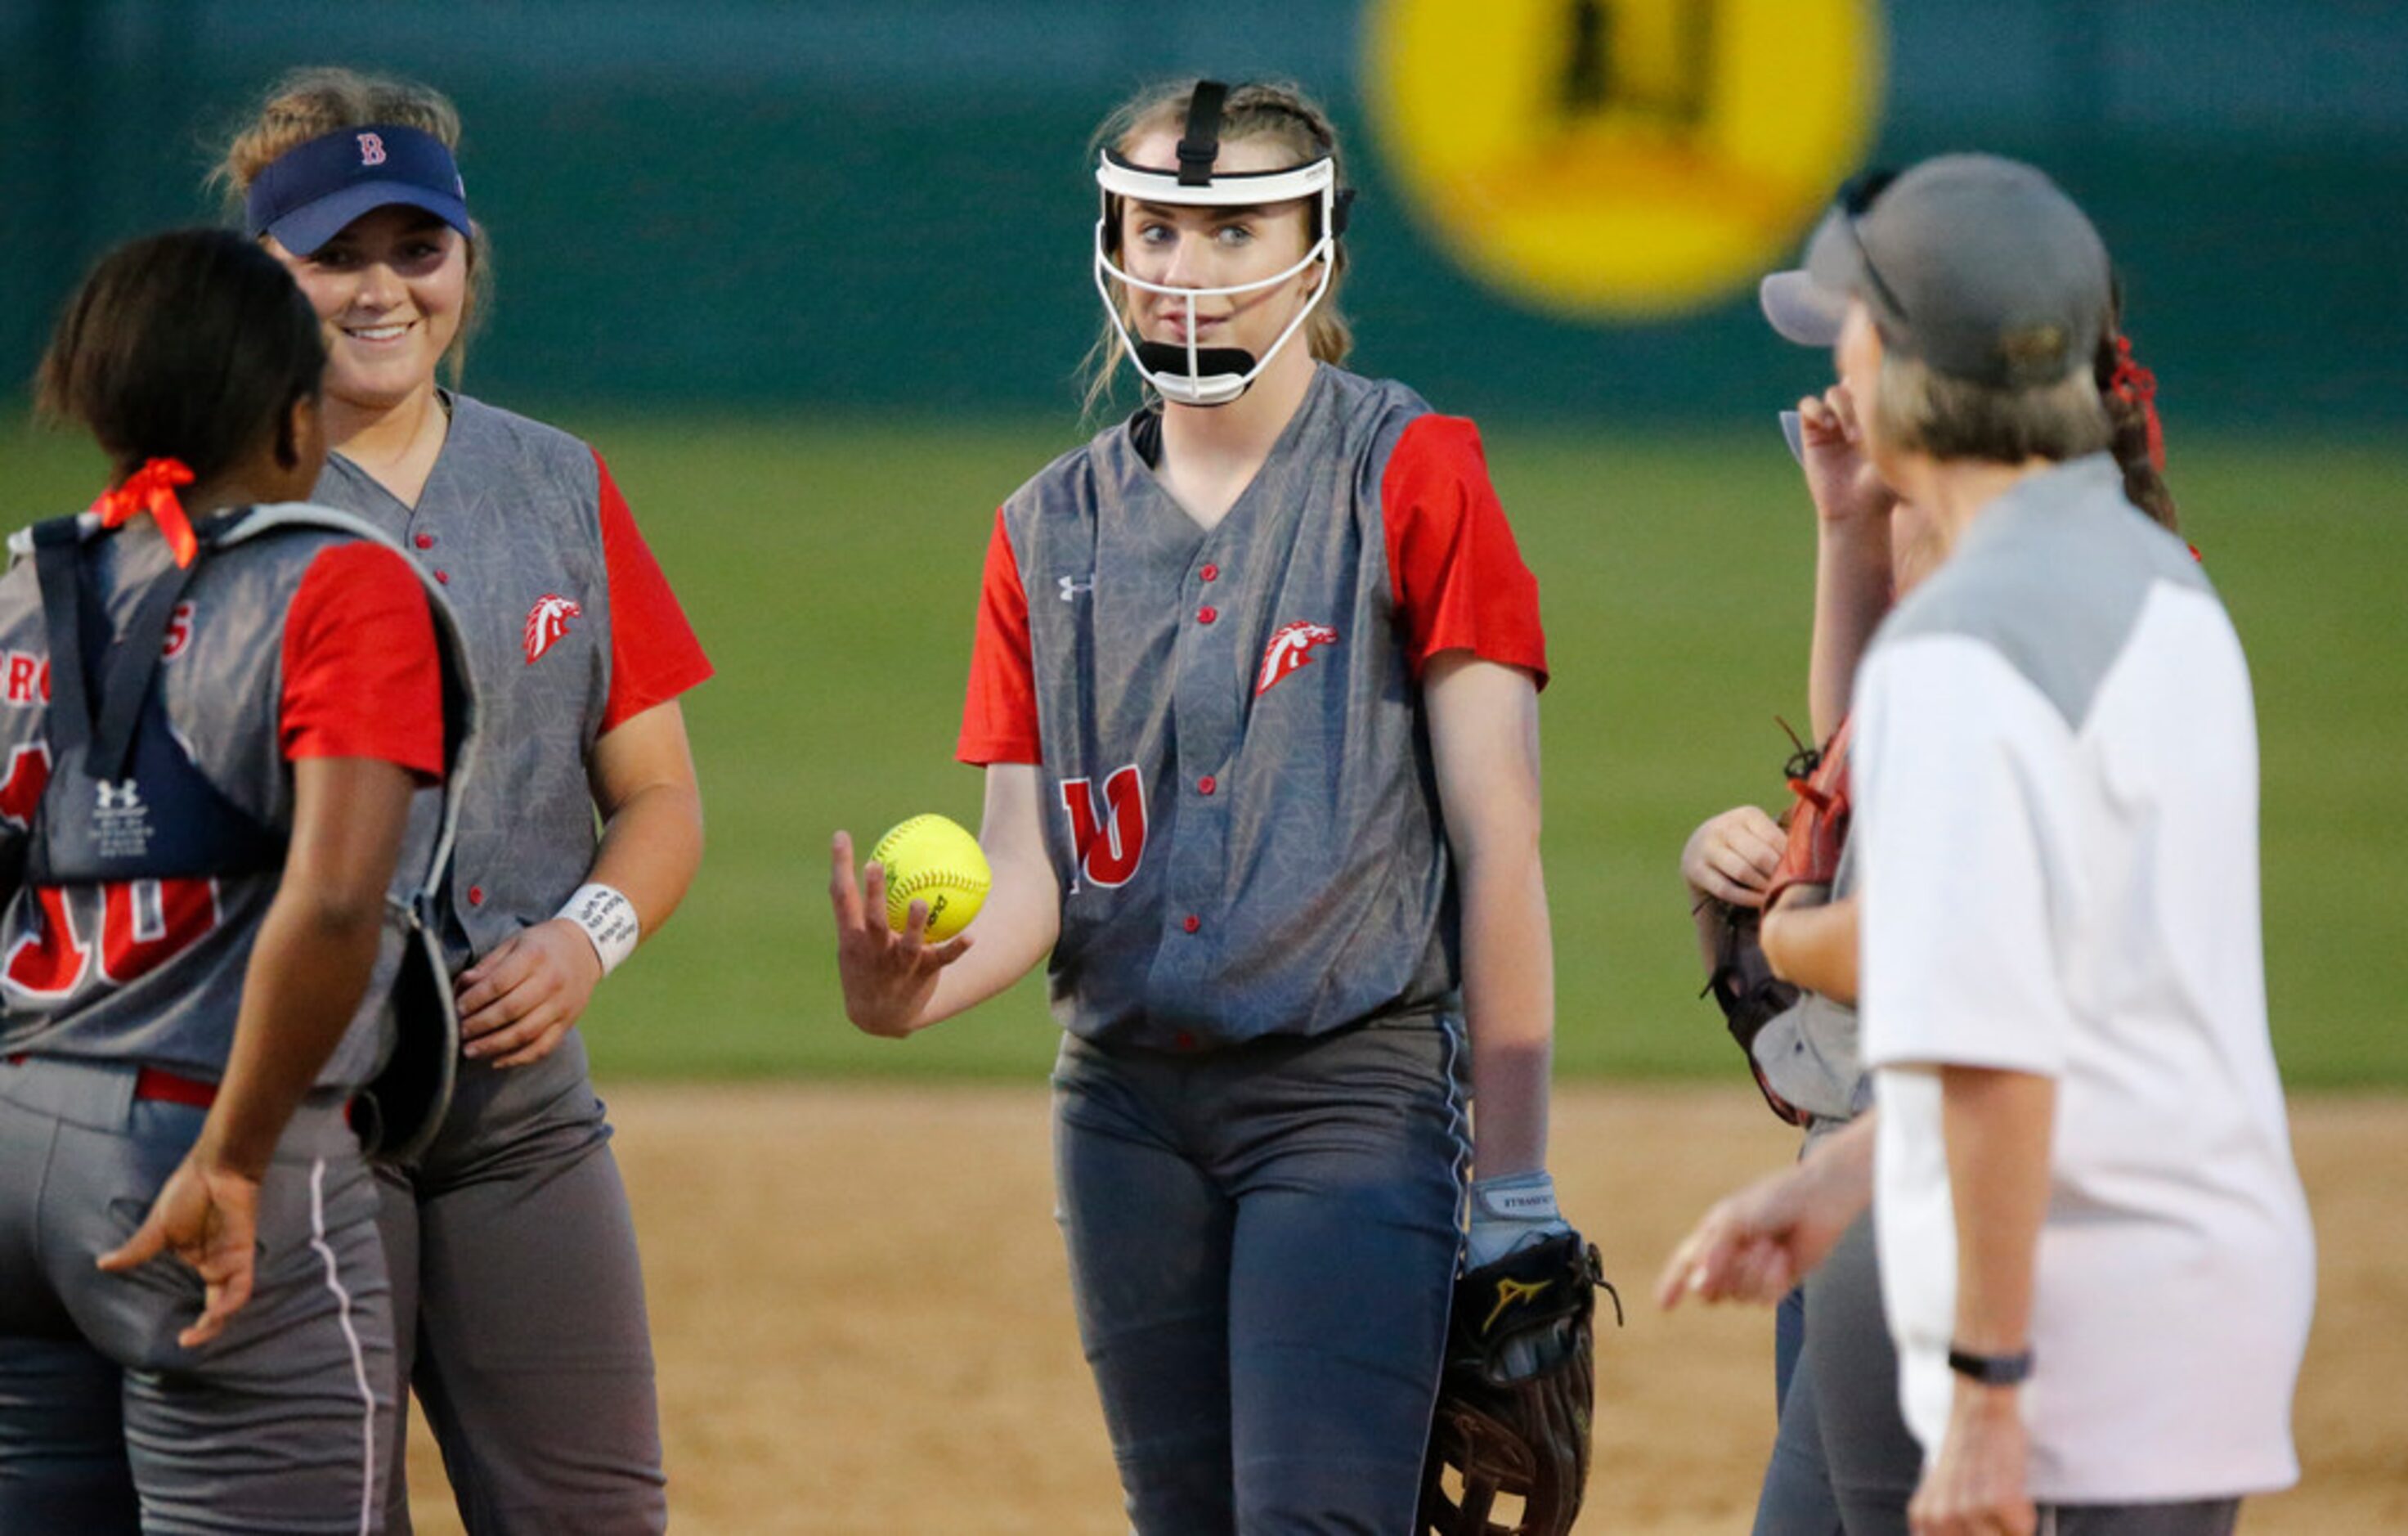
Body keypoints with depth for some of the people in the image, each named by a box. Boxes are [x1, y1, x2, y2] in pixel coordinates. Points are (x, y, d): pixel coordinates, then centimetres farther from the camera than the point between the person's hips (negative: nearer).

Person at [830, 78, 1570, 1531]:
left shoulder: (1412, 477, -3)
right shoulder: (1051, 529, 12)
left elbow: (1497, 844, -6)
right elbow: (1027, 875, 5)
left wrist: (1516, 1187, -11)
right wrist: (906, 992, -19)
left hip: (1355, 1095, -5)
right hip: (1127, 1110, 5)